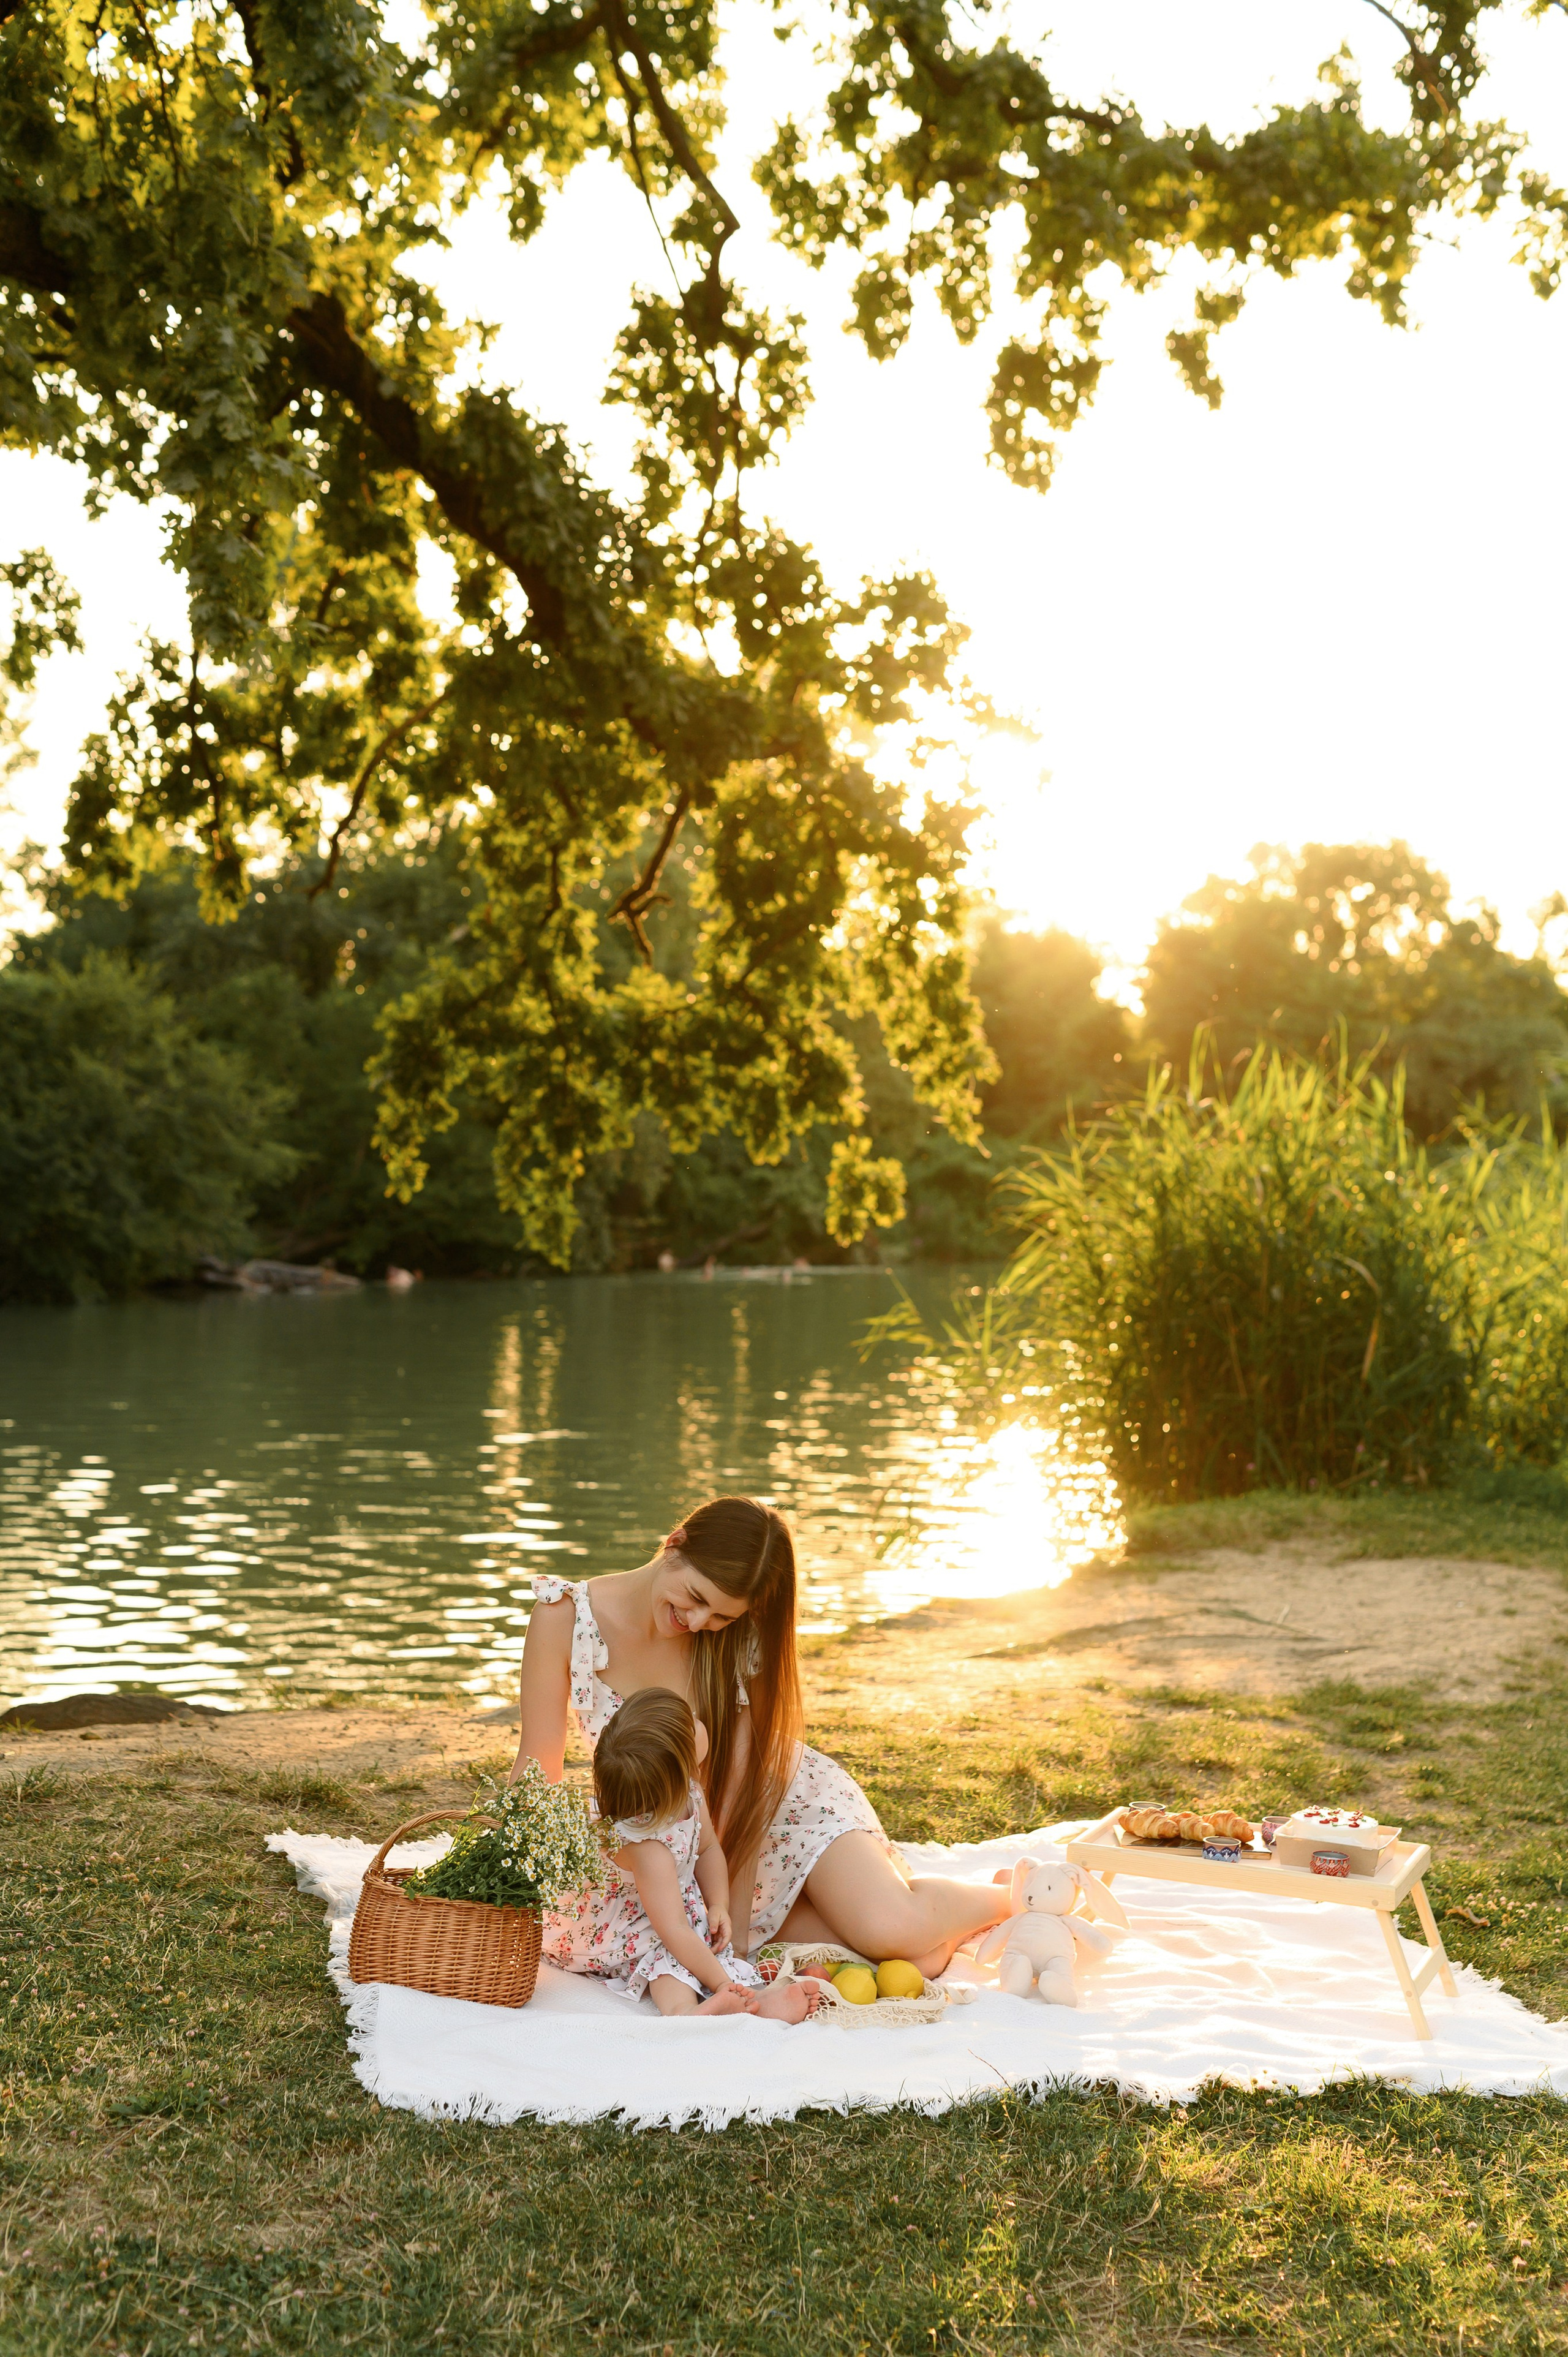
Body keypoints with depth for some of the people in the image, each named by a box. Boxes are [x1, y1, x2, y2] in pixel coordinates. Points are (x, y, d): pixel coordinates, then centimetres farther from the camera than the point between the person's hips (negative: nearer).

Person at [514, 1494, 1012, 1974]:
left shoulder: (742, 1638, -19)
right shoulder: (565, 1614, -18)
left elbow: (743, 1780, -18)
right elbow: (540, 1770, -12)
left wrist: (732, 1922, -22)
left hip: (790, 1802, -1)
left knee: (893, 1931, -26)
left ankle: (993, 1897, 6)